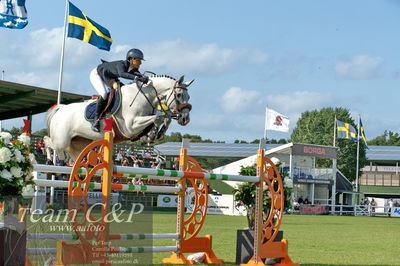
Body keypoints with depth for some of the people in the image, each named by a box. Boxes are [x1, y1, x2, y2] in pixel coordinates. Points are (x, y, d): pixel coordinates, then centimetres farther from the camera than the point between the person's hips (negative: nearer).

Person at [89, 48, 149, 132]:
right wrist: (136, 78, -70)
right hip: (96, 74, -8)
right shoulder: (121, 64, -38)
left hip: (109, 78, 8)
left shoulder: (134, 70, -16)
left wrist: (144, 78, -40)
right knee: (104, 94, -29)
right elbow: (122, 74, -59)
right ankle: (96, 120, -21)